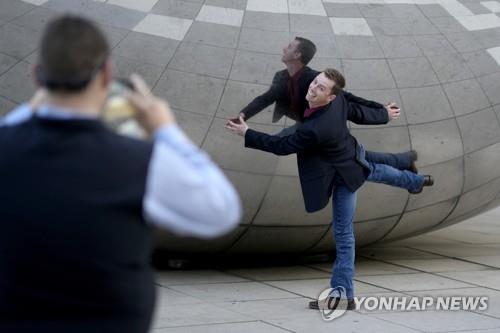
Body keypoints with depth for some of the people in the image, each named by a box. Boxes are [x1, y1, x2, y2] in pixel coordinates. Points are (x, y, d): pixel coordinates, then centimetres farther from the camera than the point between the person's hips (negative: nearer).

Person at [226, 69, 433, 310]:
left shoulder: (314, 129, -44)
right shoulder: (339, 100, -22)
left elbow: (283, 146, -31)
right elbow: (356, 114, -3)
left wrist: (246, 133, -26)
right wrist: (383, 115, 18)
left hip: (343, 175, -8)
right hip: (352, 155, 8)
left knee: (343, 234, -1)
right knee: (372, 172, 42)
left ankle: (343, 294, 7)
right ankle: (416, 182, 71)